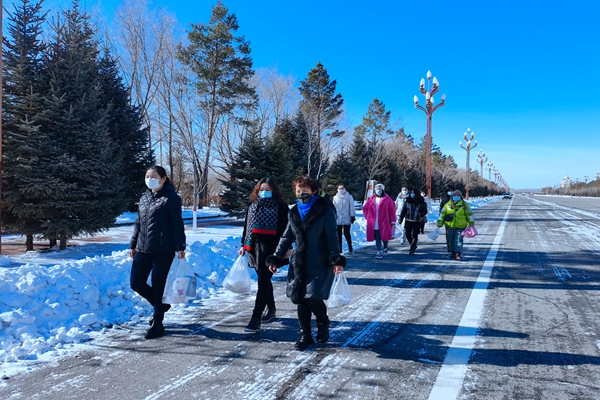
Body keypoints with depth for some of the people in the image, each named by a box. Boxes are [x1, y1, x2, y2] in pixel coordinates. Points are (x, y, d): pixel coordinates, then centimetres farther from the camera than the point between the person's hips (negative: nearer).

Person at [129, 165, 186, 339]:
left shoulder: (171, 198, -7)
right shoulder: (144, 198, 14)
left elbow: (177, 224, -10)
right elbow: (138, 224, 19)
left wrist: (180, 247, -14)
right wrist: (133, 245, 18)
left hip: (163, 251, -7)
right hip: (143, 249, 7)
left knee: (158, 286, 0)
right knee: (136, 283, 7)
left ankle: (157, 325, 15)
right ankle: (160, 305, 32)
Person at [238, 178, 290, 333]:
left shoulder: (280, 207, -3)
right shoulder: (252, 206, 14)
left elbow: (285, 228, -5)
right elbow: (247, 226, 21)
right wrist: (244, 245, 18)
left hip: (271, 250, -6)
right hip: (254, 249, 6)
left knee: (263, 282, -10)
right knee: (264, 280, 18)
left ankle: (256, 318, -10)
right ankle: (271, 309, 36)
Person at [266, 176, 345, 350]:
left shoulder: (325, 212, -5)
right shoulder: (293, 212, 10)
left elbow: (331, 237, -7)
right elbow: (286, 237, 14)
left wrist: (336, 259, -17)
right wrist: (276, 259, 10)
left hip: (319, 264, -5)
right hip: (298, 264, 5)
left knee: (313, 298, -10)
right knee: (300, 299, 6)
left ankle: (323, 324, 23)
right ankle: (305, 335, 22)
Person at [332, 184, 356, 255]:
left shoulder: (349, 197, 1)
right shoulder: (335, 197, 10)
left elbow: (351, 207, 1)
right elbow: (334, 208, 13)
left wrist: (352, 216, -3)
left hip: (346, 219, -3)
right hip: (338, 219, 3)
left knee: (346, 234, -1)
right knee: (338, 235, 5)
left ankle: (350, 249, 12)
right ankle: (339, 249, 12)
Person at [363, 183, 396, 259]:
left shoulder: (387, 199, -1)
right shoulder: (371, 199, 10)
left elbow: (392, 211, -4)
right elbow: (364, 208, 19)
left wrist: (393, 221, -7)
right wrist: (367, 216, 7)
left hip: (384, 223, -2)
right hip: (374, 224, 2)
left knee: (384, 237, 7)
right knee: (377, 238, 0)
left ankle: (385, 248, 33)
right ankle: (379, 252, 3)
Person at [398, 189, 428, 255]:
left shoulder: (422, 203, -2)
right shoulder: (407, 202, 2)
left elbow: (425, 211, 2)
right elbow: (403, 211, 7)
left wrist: (421, 215, -20)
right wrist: (400, 219, 3)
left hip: (417, 222, -2)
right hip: (408, 221, 2)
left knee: (415, 236, -3)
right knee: (407, 234, 3)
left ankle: (412, 250, 2)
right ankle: (413, 246, 29)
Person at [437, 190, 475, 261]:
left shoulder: (465, 205, 2)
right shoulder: (447, 205, 6)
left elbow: (469, 215, 7)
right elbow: (442, 214, 9)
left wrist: (471, 224, 5)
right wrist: (439, 224, 6)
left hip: (460, 226, -2)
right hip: (450, 226, 3)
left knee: (458, 240, -8)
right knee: (450, 240, 10)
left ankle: (458, 254, -8)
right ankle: (452, 252, 27)